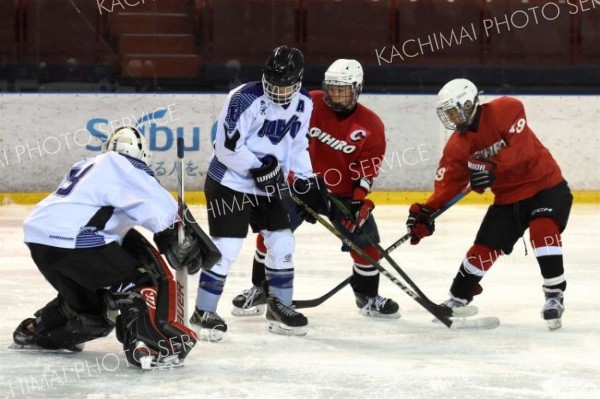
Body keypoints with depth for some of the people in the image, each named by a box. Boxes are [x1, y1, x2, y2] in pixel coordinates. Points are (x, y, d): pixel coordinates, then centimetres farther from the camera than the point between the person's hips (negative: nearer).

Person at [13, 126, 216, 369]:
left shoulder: (91, 166, 29)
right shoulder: (126, 166, 3)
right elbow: (159, 207, -8)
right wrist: (185, 239, 6)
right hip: (70, 240, -9)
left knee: (93, 301, 27)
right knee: (144, 277, -5)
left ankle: (36, 332, 40)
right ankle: (149, 345, -20)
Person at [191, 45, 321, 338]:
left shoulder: (303, 104, 0)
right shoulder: (245, 99, -22)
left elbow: (297, 146, 14)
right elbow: (226, 147, -23)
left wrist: (307, 180, 3)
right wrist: (258, 167, -25)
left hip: (269, 185, 7)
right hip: (229, 183, -7)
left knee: (282, 242, 6)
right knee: (225, 247, -11)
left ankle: (279, 306, 23)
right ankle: (203, 313, -1)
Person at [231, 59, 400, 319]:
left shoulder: (371, 126, -9)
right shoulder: (310, 105, -11)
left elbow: (367, 170, -10)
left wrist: (359, 200, -21)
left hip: (343, 192, 0)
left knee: (365, 239, -7)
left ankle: (367, 296, 14)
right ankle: (258, 289, 9)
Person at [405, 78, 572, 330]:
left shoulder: (505, 110, -19)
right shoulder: (457, 146, -2)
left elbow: (523, 146, -29)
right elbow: (449, 183, -4)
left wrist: (493, 167, -41)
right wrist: (426, 211, -19)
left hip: (545, 184, -6)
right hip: (507, 198, 6)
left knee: (543, 228, -31)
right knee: (483, 249, 3)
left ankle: (554, 296, -24)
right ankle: (458, 299, 23)